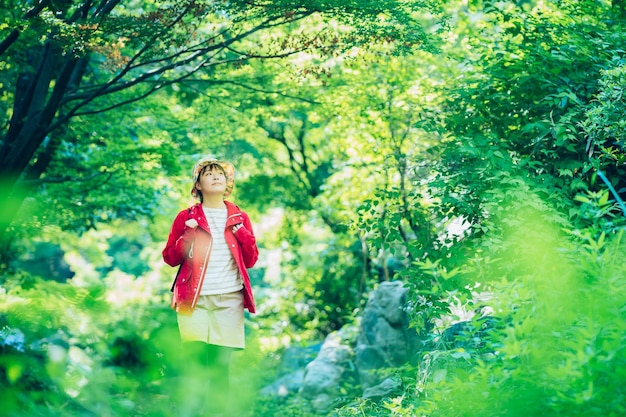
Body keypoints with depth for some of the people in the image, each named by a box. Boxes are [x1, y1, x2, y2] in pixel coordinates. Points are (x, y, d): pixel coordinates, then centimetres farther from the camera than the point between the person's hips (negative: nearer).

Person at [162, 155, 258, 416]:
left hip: (229, 299, 2)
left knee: (221, 364, 1)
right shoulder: (187, 217, 8)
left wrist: (243, 234, -4)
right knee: (194, 360, -10)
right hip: (194, 297, -2)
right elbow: (169, 258, 7)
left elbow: (251, 261, 12)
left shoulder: (239, 218, 13)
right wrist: (187, 238, -11)